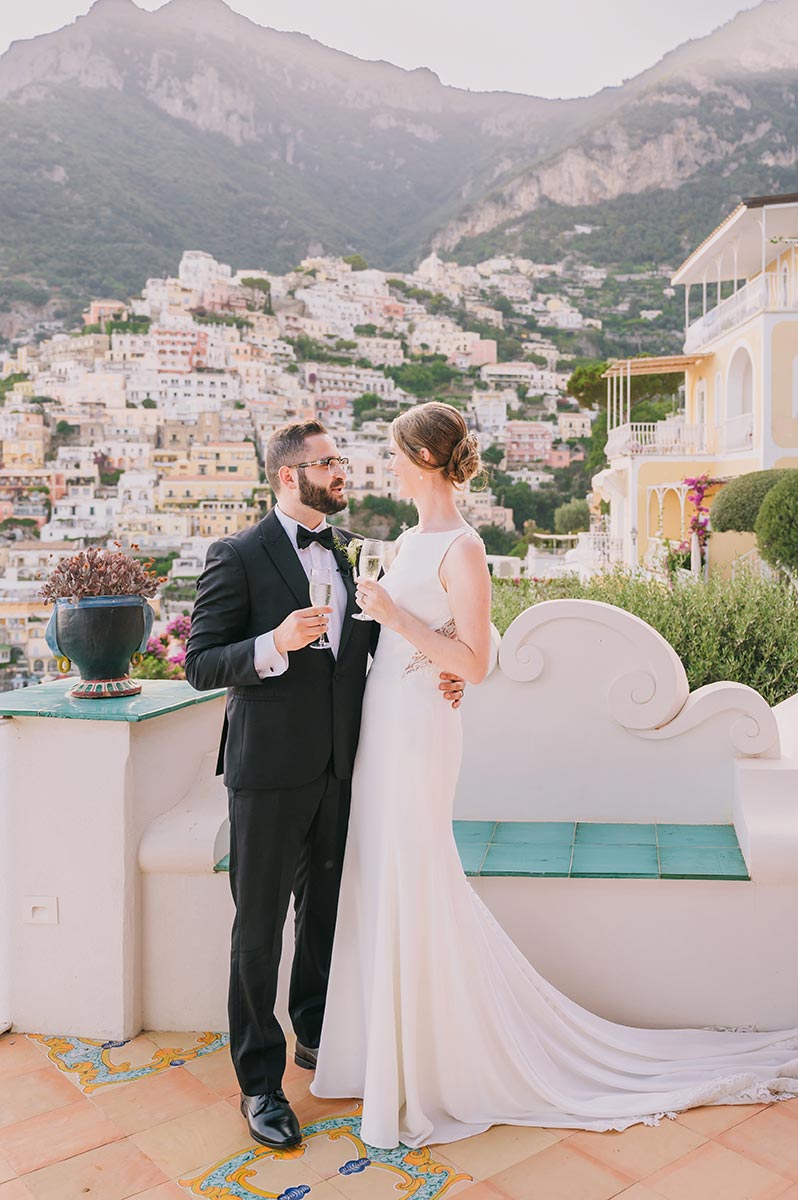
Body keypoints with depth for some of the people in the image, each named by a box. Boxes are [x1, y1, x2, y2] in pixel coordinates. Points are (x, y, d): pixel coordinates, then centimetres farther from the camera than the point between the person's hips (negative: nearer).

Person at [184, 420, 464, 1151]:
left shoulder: (349, 549, 7)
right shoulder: (239, 557, -12)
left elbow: (378, 637, 16)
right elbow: (200, 664, -14)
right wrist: (275, 644, -31)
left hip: (337, 765, 6)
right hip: (270, 769, -6)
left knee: (324, 908, 20)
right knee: (260, 928, 6)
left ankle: (314, 1034, 42)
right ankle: (260, 1082, 23)